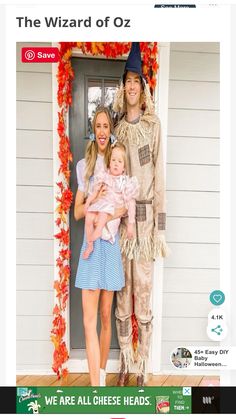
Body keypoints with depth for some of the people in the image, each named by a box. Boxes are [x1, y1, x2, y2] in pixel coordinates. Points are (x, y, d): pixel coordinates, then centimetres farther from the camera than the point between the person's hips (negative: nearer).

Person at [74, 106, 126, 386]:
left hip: (111, 243, 0)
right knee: (89, 319, -3)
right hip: (91, 243, 1)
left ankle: (102, 374, 30)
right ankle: (96, 386, 6)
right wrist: (93, 200, -13)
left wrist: (115, 213, -16)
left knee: (105, 315, 11)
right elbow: (77, 212, 7)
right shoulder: (84, 166, 8)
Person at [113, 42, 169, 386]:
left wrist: (161, 228, -8)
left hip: (145, 216, -4)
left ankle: (143, 369, 22)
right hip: (120, 216, 4)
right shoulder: (118, 127, 12)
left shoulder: (153, 125, 0)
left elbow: (159, 176, -4)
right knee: (122, 296, 11)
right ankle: (124, 364, 29)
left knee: (143, 297, 3)